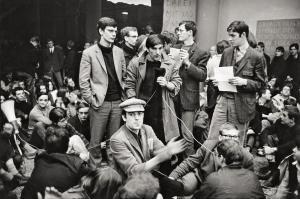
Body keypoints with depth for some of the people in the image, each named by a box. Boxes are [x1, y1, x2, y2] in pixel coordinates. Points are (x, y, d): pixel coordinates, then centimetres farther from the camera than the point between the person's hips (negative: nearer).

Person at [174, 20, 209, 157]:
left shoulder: (200, 53, -4)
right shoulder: (175, 48, 13)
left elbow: (202, 76, -12)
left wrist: (188, 63, -21)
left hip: (188, 98, -5)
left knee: (187, 136, -5)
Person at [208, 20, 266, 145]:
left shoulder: (256, 57, -7)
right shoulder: (226, 52, 8)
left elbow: (260, 83, -3)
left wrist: (244, 82, -20)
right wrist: (217, 81, -1)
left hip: (241, 104, -4)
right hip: (223, 100, 4)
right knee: (211, 139, 2)